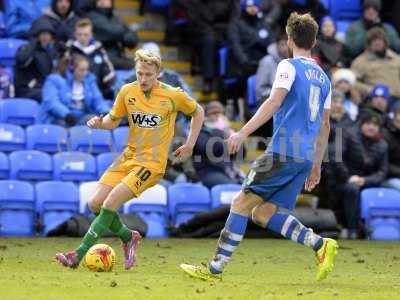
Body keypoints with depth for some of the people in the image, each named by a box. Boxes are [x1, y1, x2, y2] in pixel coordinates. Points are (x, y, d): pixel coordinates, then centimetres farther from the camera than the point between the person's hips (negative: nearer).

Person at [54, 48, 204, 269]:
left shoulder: (173, 96, -9)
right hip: (128, 156, 5)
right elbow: (113, 120, 13)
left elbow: (198, 112, 9)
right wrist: (100, 123, -11)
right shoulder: (128, 91, 1)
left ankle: (78, 255, -16)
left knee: (110, 204, -19)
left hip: (151, 163, -5)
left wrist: (189, 145, 5)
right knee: (95, 204, -5)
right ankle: (128, 237, 21)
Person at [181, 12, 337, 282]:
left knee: (242, 203, -2)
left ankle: (215, 269, -5)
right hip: (306, 158, 7)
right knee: (263, 213, 7)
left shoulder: (289, 66, -2)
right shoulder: (323, 78, 20)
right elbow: (325, 125, 22)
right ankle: (320, 244, -8)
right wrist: (317, 166, 26)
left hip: (283, 152, -7)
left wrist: (243, 133, -19)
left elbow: (274, 102, -16)